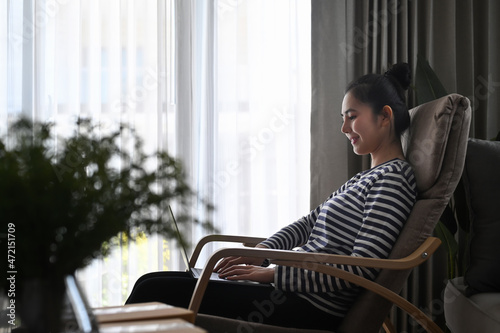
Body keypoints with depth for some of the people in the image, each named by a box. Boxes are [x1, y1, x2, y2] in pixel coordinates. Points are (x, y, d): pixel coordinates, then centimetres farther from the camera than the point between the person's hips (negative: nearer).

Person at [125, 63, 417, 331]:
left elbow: (362, 269, -19)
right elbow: (309, 223, 21)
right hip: (295, 291, 10)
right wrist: (260, 253, 2)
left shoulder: (392, 178, -11)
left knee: (154, 292, -15)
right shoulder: (368, 177, 19)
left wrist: (273, 274, -17)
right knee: (152, 283, 5)